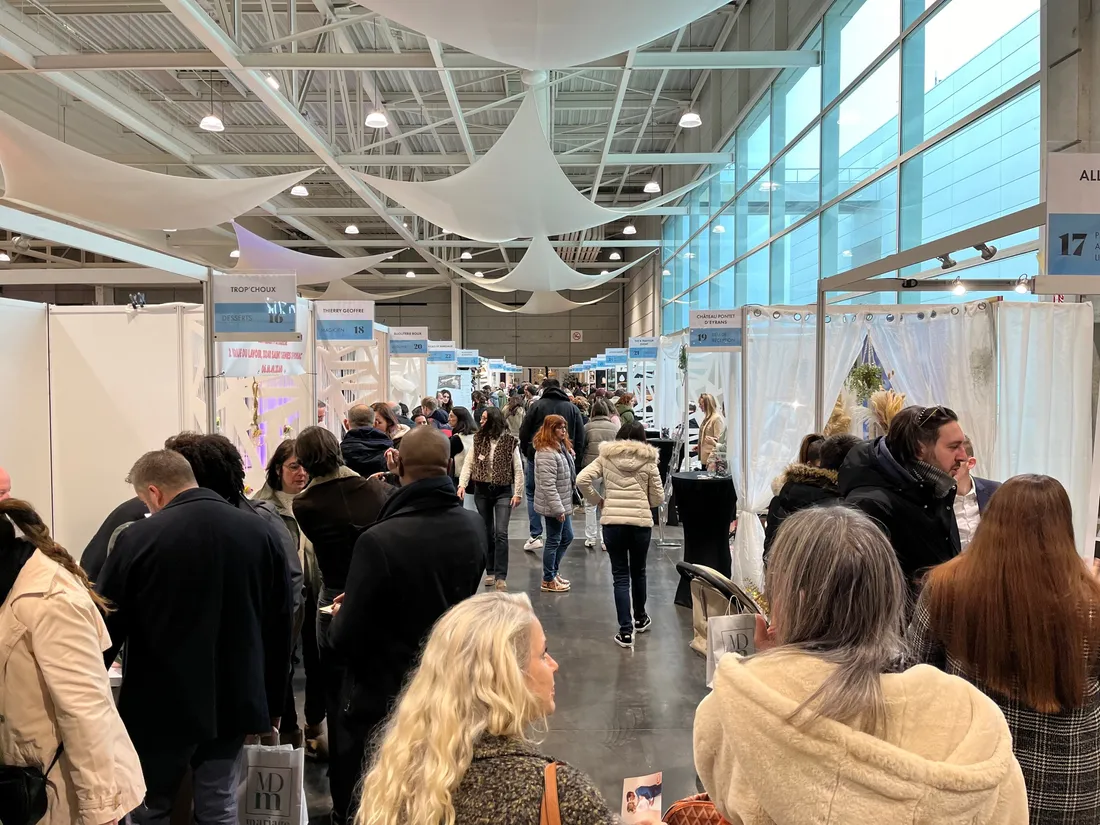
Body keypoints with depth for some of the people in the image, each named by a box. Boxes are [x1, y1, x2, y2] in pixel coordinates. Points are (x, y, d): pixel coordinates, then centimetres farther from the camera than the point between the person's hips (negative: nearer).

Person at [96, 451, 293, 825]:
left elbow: (106, 627, -6)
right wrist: (273, 704, 14)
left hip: (161, 705, -3)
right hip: (234, 700, 3)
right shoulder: (260, 532, -2)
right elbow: (280, 627, 4)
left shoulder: (138, 538, -13)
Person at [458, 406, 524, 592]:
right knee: (487, 533, 11)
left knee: (501, 533, -10)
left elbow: (518, 469, -4)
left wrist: (517, 493, -8)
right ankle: (490, 572, 22)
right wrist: (462, 484, -13)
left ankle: (501, 576, -6)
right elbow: (469, 463, 0)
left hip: (503, 492, -3)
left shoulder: (510, 441, -6)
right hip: (482, 491, 3)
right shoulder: (478, 439, 2)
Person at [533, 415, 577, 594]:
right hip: (553, 505, -10)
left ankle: (553, 572, 34)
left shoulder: (562, 447, 10)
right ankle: (548, 580, 18)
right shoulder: (546, 453, -23)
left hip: (564, 503, 10)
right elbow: (548, 485, -26)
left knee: (567, 537, 19)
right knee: (554, 541, 2)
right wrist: (558, 509, -25)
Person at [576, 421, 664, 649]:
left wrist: (597, 500, 7)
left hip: (612, 521, 0)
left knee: (620, 575, 5)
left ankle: (626, 631, 2)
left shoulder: (606, 457, 4)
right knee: (638, 572, 19)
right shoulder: (648, 461, 3)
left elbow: (582, 480, -6)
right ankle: (640, 618, 38)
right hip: (641, 521, 1)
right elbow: (658, 498, 4)